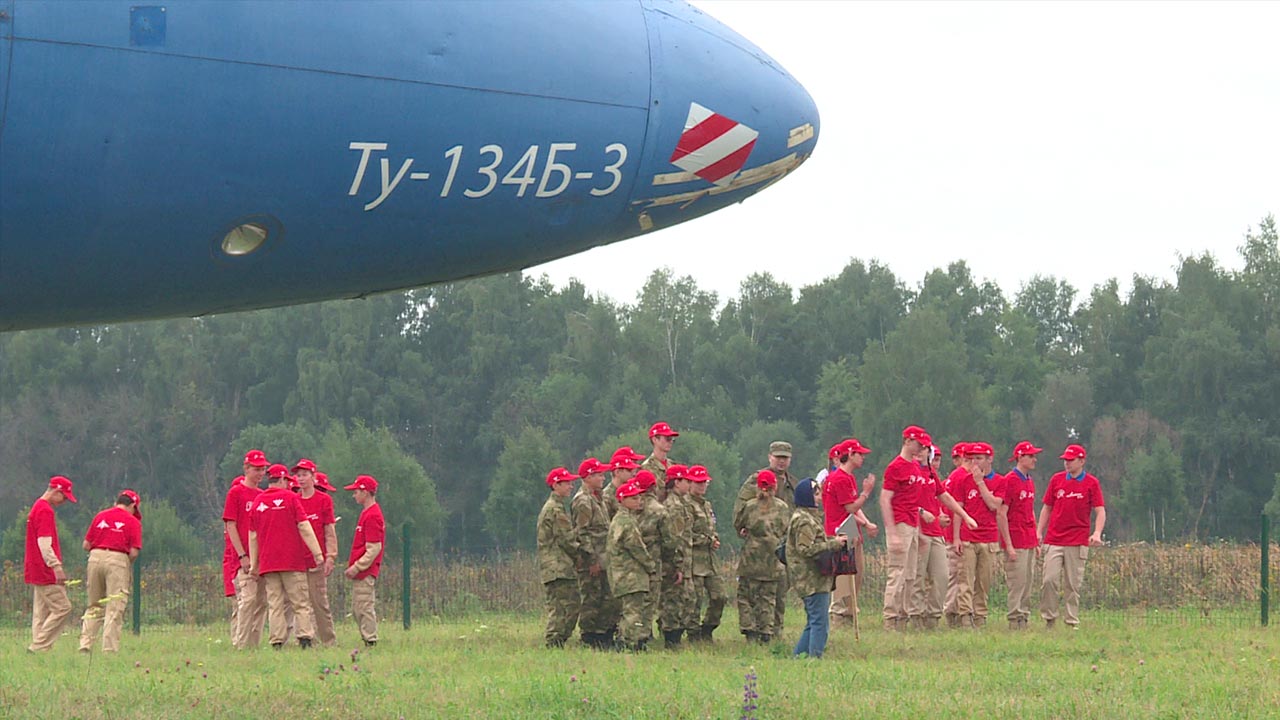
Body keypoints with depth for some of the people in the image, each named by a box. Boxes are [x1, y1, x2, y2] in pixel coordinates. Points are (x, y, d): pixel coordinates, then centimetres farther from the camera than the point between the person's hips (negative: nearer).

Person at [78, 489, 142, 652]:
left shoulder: (100, 516, 14)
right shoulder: (133, 521, 3)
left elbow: (86, 544, 10)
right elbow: (134, 552, -5)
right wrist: (128, 565, 13)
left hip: (95, 557, 4)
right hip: (118, 559, -4)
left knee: (94, 607, 13)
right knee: (115, 608, -1)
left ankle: (85, 644, 5)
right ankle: (109, 648, -5)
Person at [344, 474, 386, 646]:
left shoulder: (372, 516, -15)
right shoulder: (367, 513, 16)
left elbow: (374, 548, -19)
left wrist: (356, 567, -19)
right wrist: (353, 567, 16)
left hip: (366, 573, -10)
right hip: (362, 573, 10)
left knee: (365, 608, -9)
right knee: (357, 609, 12)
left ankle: (371, 642, -7)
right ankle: (368, 640, 16)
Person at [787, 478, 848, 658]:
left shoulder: (809, 517, 19)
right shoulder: (804, 521, -15)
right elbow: (806, 549, -22)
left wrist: (834, 540, 14)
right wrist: (833, 544, -19)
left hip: (812, 580, 11)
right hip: (812, 580, -11)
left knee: (814, 623, 16)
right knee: (820, 622, -10)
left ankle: (798, 656, 19)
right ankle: (814, 657, -10)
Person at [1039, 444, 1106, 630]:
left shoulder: (1091, 483, 2)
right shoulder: (1056, 480, 10)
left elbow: (1100, 511, -2)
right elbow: (1047, 508, 15)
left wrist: (1097, 533, -19)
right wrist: (1039, 533, 7)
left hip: (1077, 542, -2)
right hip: (1054, 540, 2)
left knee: (1073, 584, 1)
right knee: (1049, 580, -7)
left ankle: (1072, 622, 6)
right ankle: (1049, 618, 4)